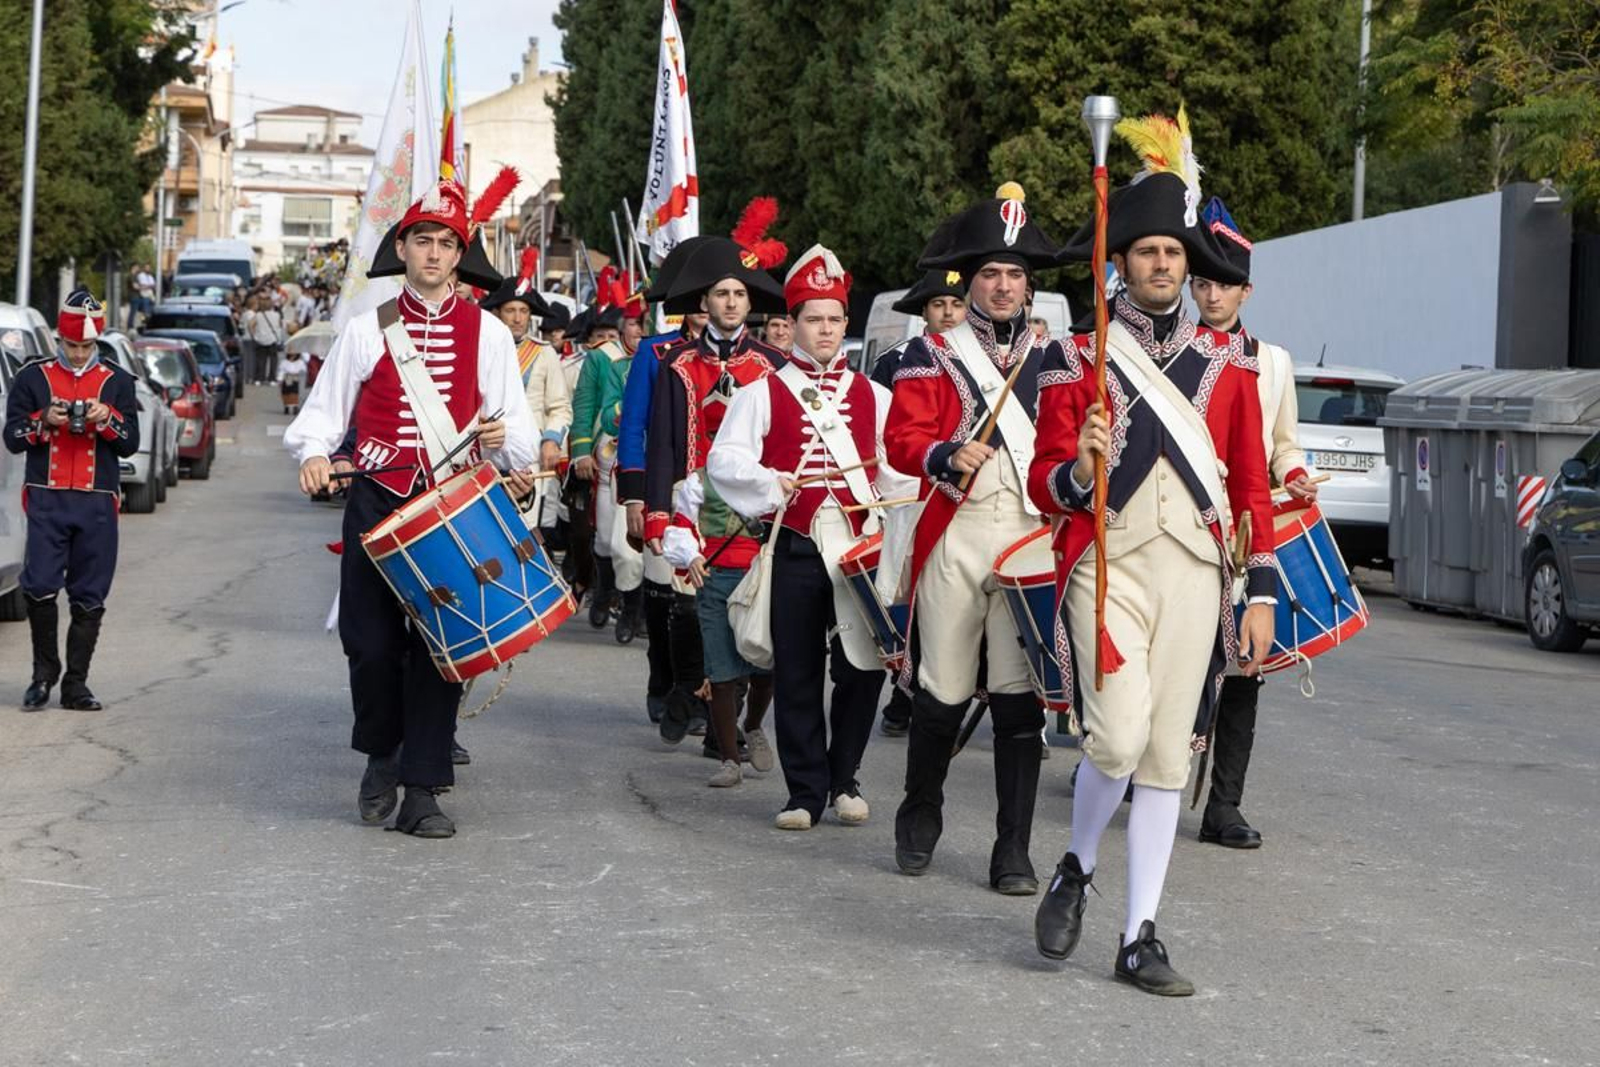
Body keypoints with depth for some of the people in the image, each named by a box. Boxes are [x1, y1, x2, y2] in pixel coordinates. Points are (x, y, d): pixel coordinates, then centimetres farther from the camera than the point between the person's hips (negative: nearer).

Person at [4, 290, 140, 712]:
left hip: (97, 502, 1)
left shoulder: (117, 382, 9)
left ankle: (76, 684, 8)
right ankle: (44, 673, 8)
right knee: (40, 586, -11)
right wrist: (44, 421, -13)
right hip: (46, 498, -1)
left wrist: (107, 420, -12)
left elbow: (130, 445, 7)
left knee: (89, 597, 1)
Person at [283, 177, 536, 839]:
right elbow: (325, 411, 10)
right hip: (376, 499, 0)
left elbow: (517, 424, 6)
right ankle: (381, 756, 25)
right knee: (370, 641, -3)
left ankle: (421, 791, 5)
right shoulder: (366, 330, 8)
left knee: (440, 643, -3)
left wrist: (506, 439, -17)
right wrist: (314, 451, -11)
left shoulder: (487, 333, 7)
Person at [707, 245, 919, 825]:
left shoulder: (872, 395, 14)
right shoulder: (765, 392, 7)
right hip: (795, 547, -1)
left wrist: (912, 488, -9)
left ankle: (844, 779, 18)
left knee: (864, 666, 0)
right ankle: (806, 791, 10)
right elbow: (723, 458, 0)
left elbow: (897, 465, 11)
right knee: (797, 673, 1)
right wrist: (768, 483, -17)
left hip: (860, 545, 2)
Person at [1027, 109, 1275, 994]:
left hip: (1194, 576, 3)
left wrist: (1261, 591, 5)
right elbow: (1046, 486, 2)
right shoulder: (1077, 361, 3)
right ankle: (1075, 869, 11)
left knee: (1168, 760, 4)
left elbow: (1252, 486, 12)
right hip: (1107, 570, -3)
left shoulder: (1227, 364, 11)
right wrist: (1080, 468, -20)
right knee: (1118, 739, -19)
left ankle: (1139, 939, 12)